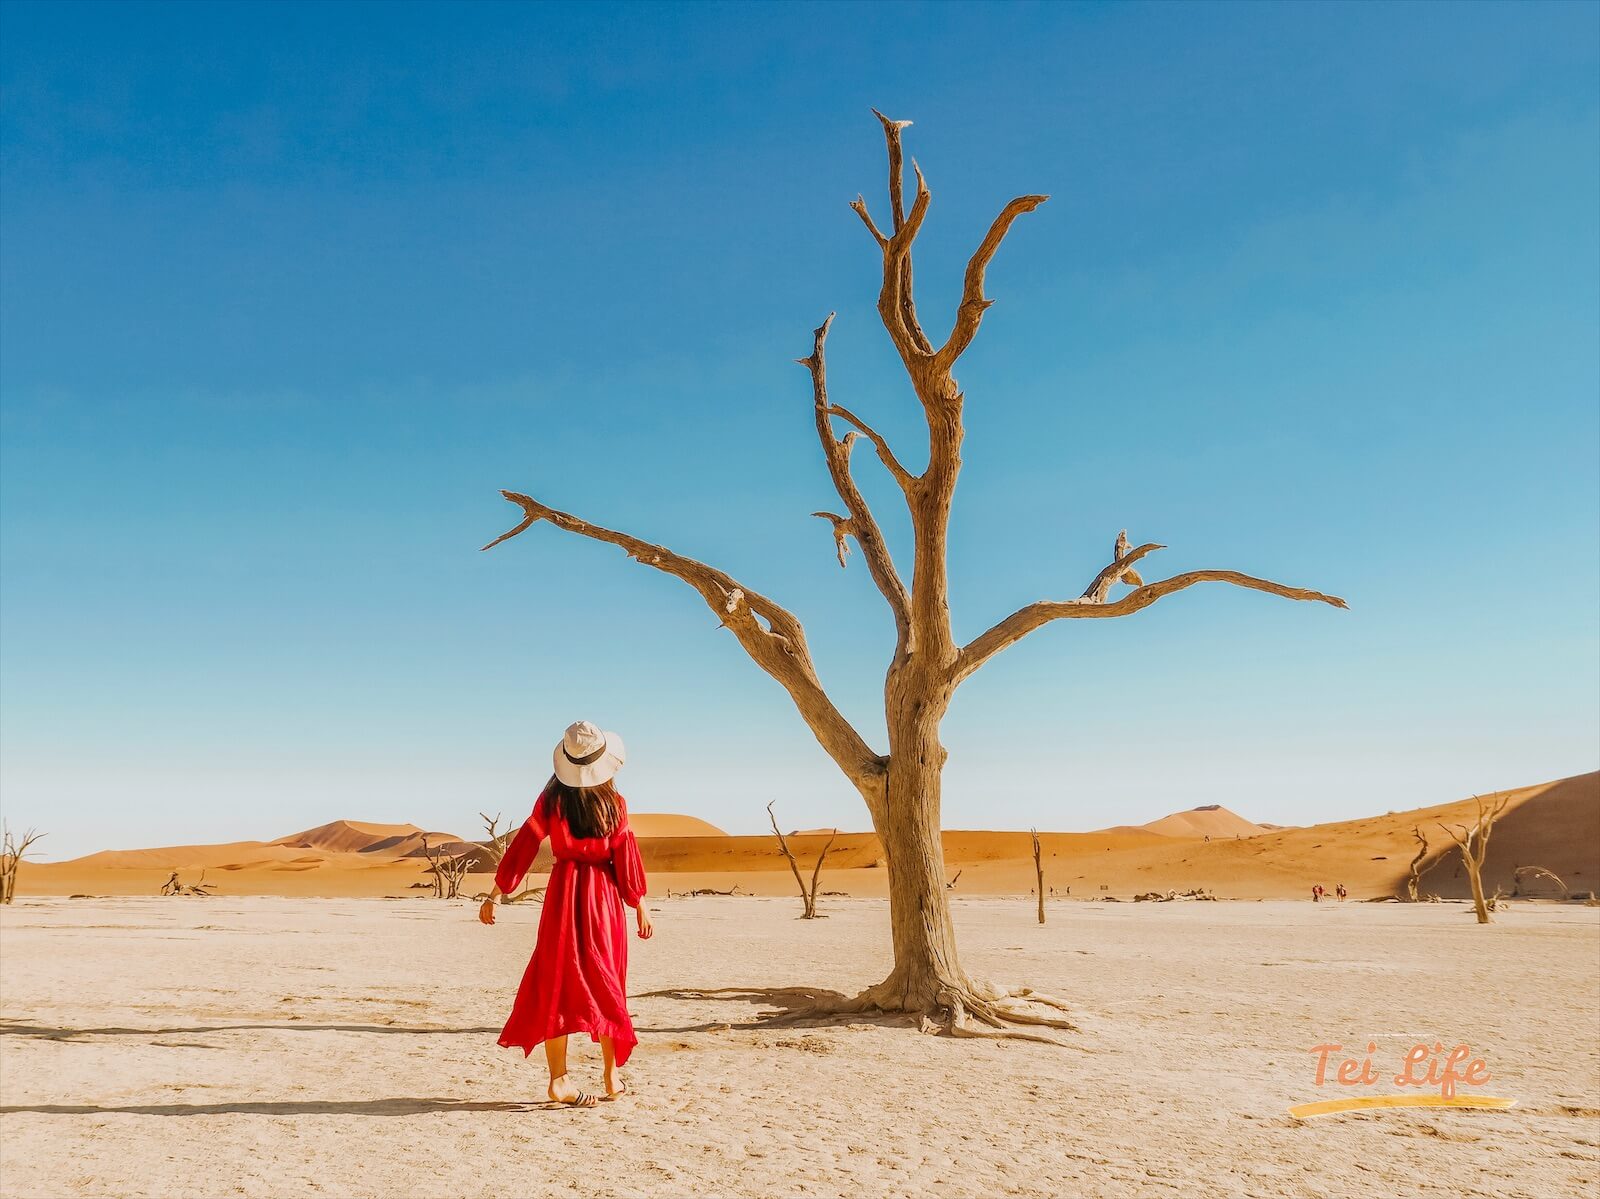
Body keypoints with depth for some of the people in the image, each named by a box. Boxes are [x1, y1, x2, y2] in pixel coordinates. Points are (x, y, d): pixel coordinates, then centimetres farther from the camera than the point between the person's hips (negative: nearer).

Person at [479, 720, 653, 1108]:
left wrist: (495, 895, 3)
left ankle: (559, 1079, 0)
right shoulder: (613, 802, -4)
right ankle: (612, 1076, 18)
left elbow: (523, 846, -3)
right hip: (604, 897, 0)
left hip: (563, 894, 0)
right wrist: (640, 905, 4)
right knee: (606, 984, 11)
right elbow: (626, 857, -4)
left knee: (556, 984, 6)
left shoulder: (552, 799, -2)